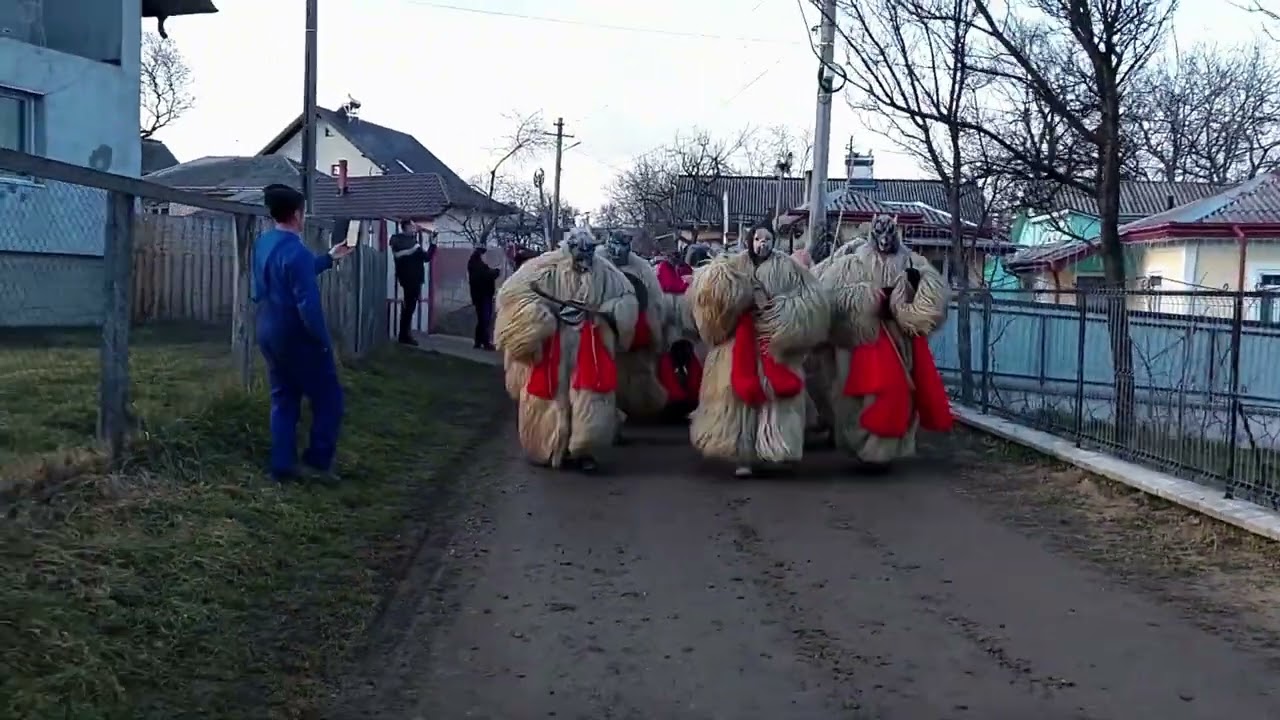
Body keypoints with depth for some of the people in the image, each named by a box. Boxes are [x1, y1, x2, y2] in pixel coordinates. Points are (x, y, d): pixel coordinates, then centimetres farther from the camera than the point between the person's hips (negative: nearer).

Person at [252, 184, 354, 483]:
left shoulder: (263, 243, 6)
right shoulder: (296, 252, -23)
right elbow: (308, 304, -25)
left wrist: (329, 258, 31)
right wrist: (325, 344, -16)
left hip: (269, 335, 9)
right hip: (297, 338, -9)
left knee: (284, 400, 15)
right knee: (328, 398, 5)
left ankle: (283, 465, 16)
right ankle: (318, 462, 6)